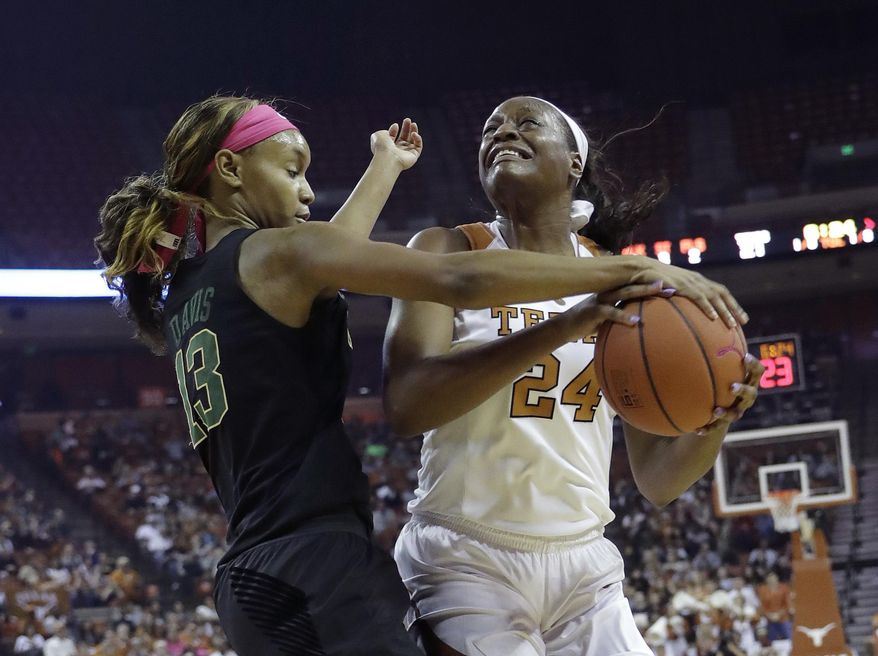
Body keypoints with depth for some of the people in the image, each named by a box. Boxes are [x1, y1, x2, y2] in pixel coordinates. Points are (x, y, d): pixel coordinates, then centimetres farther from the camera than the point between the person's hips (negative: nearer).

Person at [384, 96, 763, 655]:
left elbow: (657, 479, 8)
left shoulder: (622, 279, 6)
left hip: (587, 566, 3)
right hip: (467, 563, -3)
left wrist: (715, 422, -16)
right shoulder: (448, 251, -3)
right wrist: (572, 322, -31)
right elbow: (406, 404, -22)